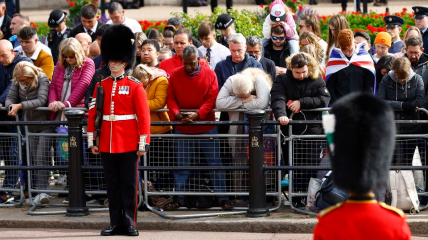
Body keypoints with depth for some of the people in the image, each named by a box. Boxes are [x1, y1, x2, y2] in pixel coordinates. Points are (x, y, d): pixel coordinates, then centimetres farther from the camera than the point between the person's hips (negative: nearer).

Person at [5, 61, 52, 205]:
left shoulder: (42, 80, -18)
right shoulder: (17, 82, -1)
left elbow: (41, 100, -28)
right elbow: (10, 97, -2)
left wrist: (20, 106, -35)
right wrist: (11, 107, -26)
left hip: (45, 124, -6)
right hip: (30, 126, 6)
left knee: (42, 158, -16)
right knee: (35, 159, 6)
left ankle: (43, 191, -20)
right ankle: (40, 191, 10)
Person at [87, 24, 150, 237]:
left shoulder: (135, 86, -2)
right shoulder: (101, 85, 8)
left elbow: (144, 116, -5)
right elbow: (92, 114, 9)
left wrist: (143, 144, -10)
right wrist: (92, 141, 5)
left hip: (129, 145, -3)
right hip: (107, 145, 3)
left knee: (129, 184, 1)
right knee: (112, 185, 8)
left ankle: (129, 223, 6)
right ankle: (115, 223, 13)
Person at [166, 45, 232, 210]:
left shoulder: (209, 74, -2)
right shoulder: (175, 75, 2)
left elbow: (212, 99, -6)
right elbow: (170, 98, 2)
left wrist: (197, 114, -19)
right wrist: (176, 113, -17)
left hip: (206, 127, -1)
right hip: (182, 128, 1)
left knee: (215, 162, 1)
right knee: (181, 164, 6)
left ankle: (222, 198, 5)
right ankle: (179, 198, 14)